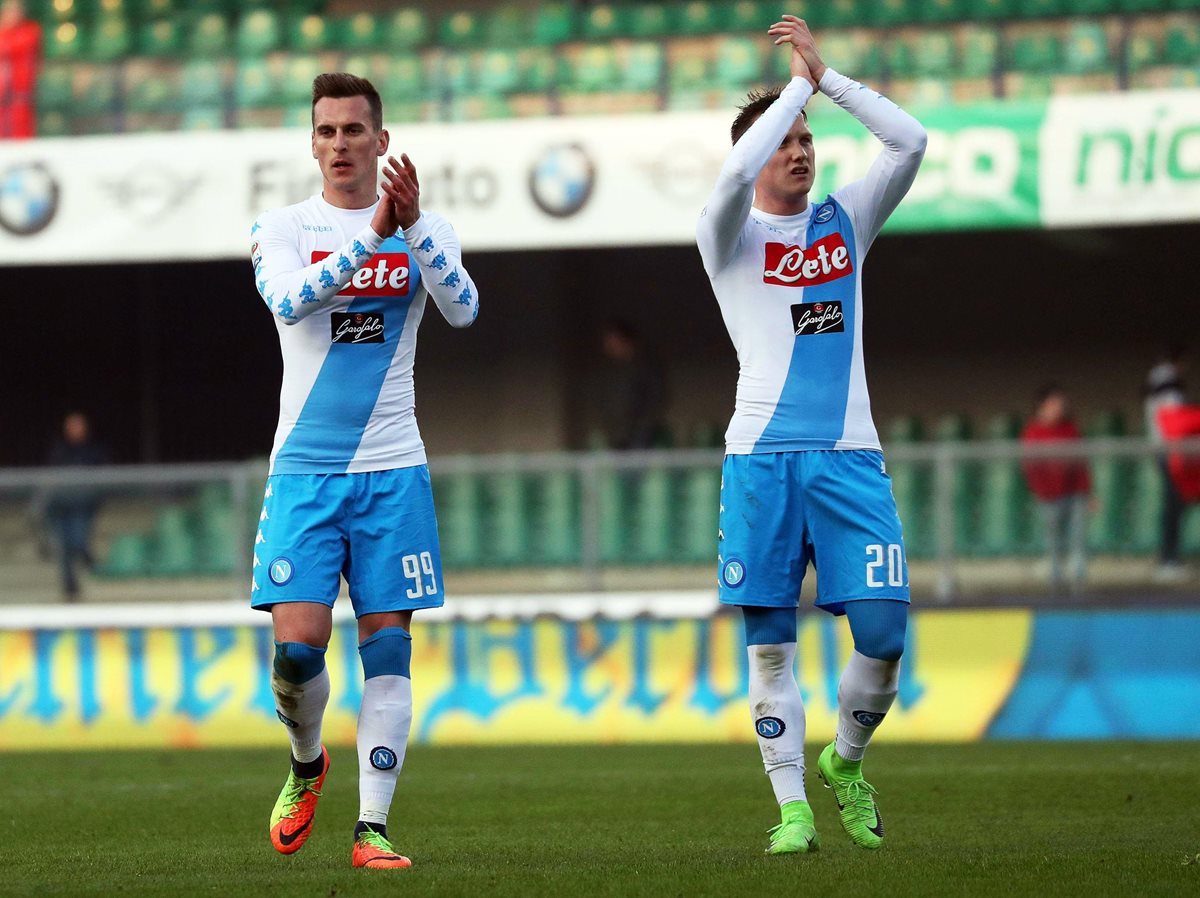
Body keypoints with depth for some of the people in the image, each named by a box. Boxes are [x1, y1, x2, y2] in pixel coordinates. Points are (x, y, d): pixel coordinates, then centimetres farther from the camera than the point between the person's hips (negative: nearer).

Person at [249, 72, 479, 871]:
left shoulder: (427, 230, 6)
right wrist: (371, 234, -28)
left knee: (388, 648, -4)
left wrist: (413, 225, -27)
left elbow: (462, 309, -13)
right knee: (298, 644, -9)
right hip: (304, 469, -1)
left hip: (393, 469, 1)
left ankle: (372, 827, -2)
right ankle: (307, 766, 22)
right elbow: (289, 300, -19)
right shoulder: (283, 229, 2)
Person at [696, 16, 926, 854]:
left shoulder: (846, 221, 15)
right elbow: (738, 172, -16)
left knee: (883, 632, -7)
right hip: (761, 458, -2)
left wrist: (827, 75, 0)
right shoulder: (730, 237, 6)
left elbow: (911, 142, 2)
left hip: (849, 455, 2)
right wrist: (800, 82, -7)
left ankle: (846, 763, 18)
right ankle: (792, 806, 4)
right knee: (771, 640, -3)